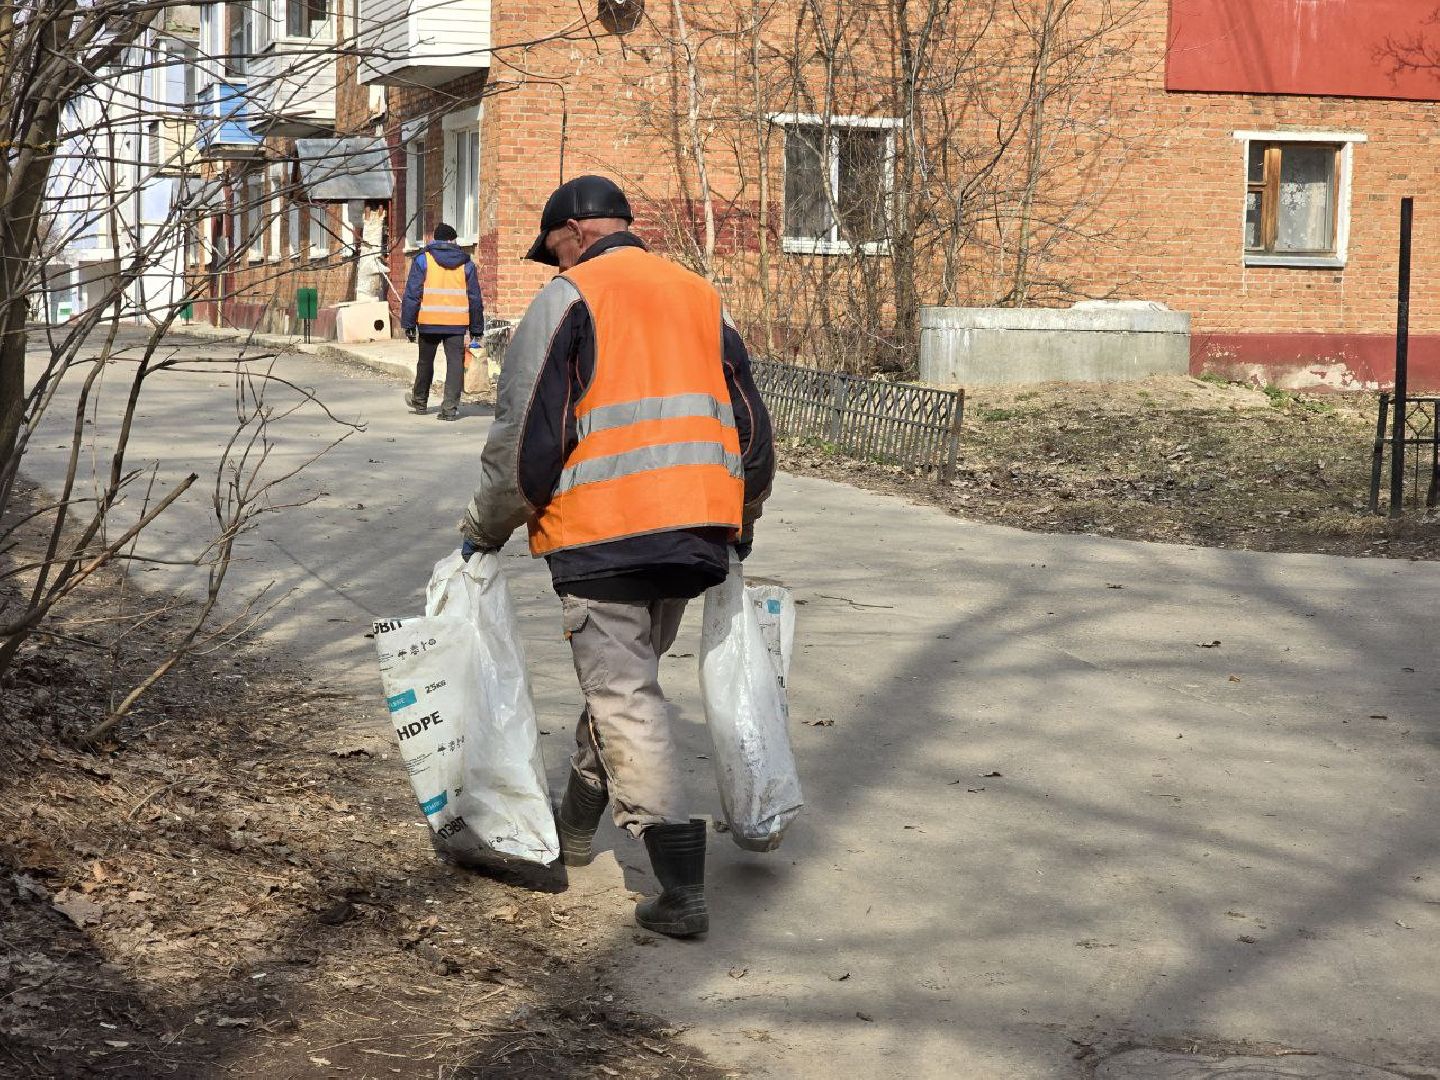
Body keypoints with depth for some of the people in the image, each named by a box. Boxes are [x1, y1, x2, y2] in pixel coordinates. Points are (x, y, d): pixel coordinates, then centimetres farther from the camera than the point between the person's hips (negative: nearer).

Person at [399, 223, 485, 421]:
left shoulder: (423, 260, 1)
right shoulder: (465, 263, 8)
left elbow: (412, 293, -3)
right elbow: (475, 298, 10)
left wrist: (408, 323, 1)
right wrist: (476, 330, 15)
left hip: (429, 323, 0)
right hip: (457, 323, 0)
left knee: (425, 362, 15)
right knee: (455, 364, 1)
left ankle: (419, 402, 32)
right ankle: (450, 408, -7)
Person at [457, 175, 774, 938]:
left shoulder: (568, 300, -4)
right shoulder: (700, 297, 15)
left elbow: (526, 436, -9)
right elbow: (750, 426, 18)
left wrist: (485, 530, 4)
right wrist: (741, 523, 31)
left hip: (603, 534, -7)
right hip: (693, 533, 7)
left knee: (625, 700, -3)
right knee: (624, 678, 22)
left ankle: (681, 891, -8)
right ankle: (574, 827, 39)